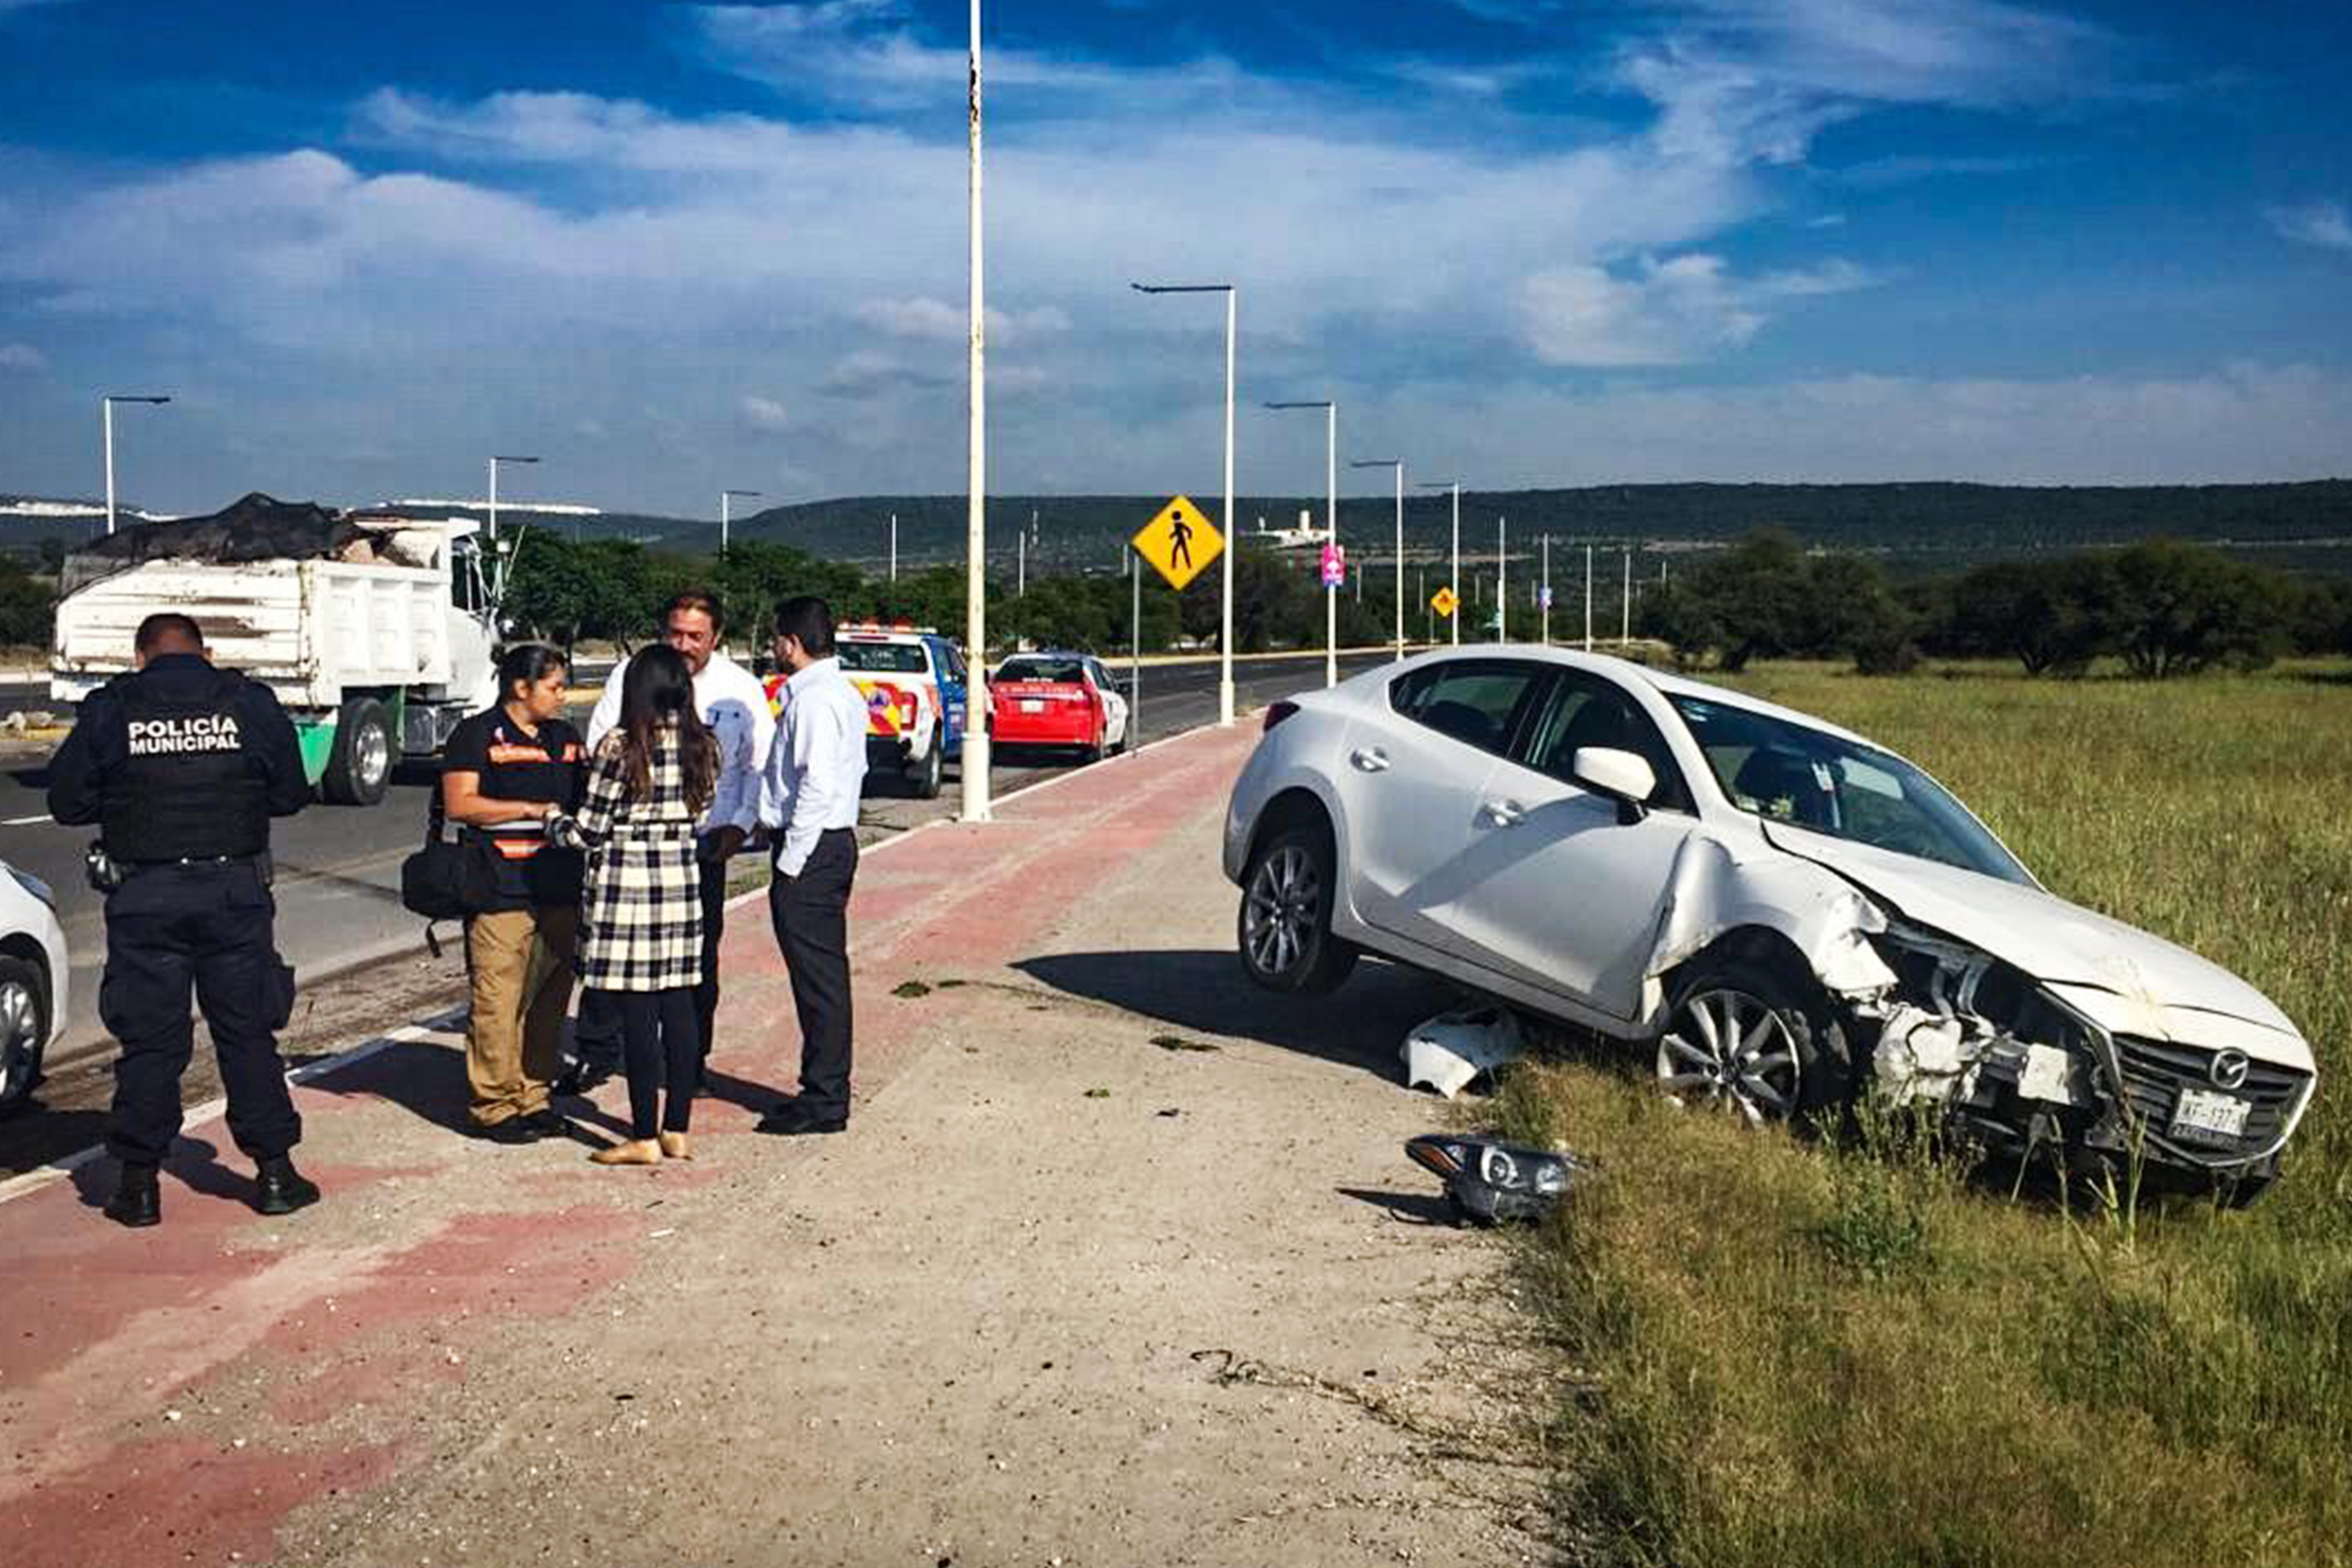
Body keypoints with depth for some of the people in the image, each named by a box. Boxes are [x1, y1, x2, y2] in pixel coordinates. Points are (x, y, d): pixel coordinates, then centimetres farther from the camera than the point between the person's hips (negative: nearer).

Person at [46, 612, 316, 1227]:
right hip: (235, 890, 1)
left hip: (144, 897, 0)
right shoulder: (251, 703, 1)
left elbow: (67, 802, 3)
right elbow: (290, 795, 6)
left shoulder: (109, 710, -1)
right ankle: (275, 1171, 14)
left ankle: (139, 1184, 12)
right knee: (248, 1033, 9)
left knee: (148, 1040, 7)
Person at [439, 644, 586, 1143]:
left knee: (550, 998, 8)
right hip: (500, 891, -7)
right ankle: (495, 1106, 3)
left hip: (560, 889, 7)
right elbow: (459, 805, -11)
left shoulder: (564, 736, 19)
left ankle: (534, 1098, 18)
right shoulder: (477, 735, -2)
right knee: (499, 1001, -5)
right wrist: (533, 810, -15)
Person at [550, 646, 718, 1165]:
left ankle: (645, 1138, 4)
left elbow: (589, 830, -8)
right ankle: (677, 1131, 15)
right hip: (682, 878, 5)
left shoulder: (621, 747, -12)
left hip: (626, 880, -5)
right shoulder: (701, 746, 4)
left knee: (637, 1014, -1)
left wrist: (552, 818, 11)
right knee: (679, 1007, 9)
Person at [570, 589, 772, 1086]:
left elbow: (761, 764, 6)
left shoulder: (742, 688, 1)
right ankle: (594, 1052, 13)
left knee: (699, 956, 8)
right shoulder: (631, 674, -1)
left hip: (704, 841, 0)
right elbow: (598, 749, 2)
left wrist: (740, 825, -6)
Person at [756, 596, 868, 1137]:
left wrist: (791, 860, -18)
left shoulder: (813, 700, -17)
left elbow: (818, 786, -23)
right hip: (836, 842, 10)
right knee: (826, 973, 14)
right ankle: (828, 1091, 22)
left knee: (818, 975, -4)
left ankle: (824, 1099, 1)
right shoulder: (844, 693, 14)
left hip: (811, 850, -10)